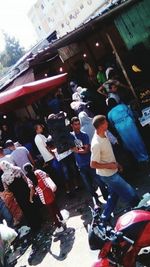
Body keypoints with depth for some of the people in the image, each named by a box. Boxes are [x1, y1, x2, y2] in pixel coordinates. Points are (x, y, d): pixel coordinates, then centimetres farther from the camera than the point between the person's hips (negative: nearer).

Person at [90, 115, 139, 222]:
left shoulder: (104, 135, -2)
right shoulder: (96, 144, -31)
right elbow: (93, 164, -25)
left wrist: (116, 164, 14)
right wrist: (109, 166, -20)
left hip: (112, 172, 9)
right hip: (108, 175, -9)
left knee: (114, 194, 23)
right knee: (131, 195, 2)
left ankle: (105, 217, 37)